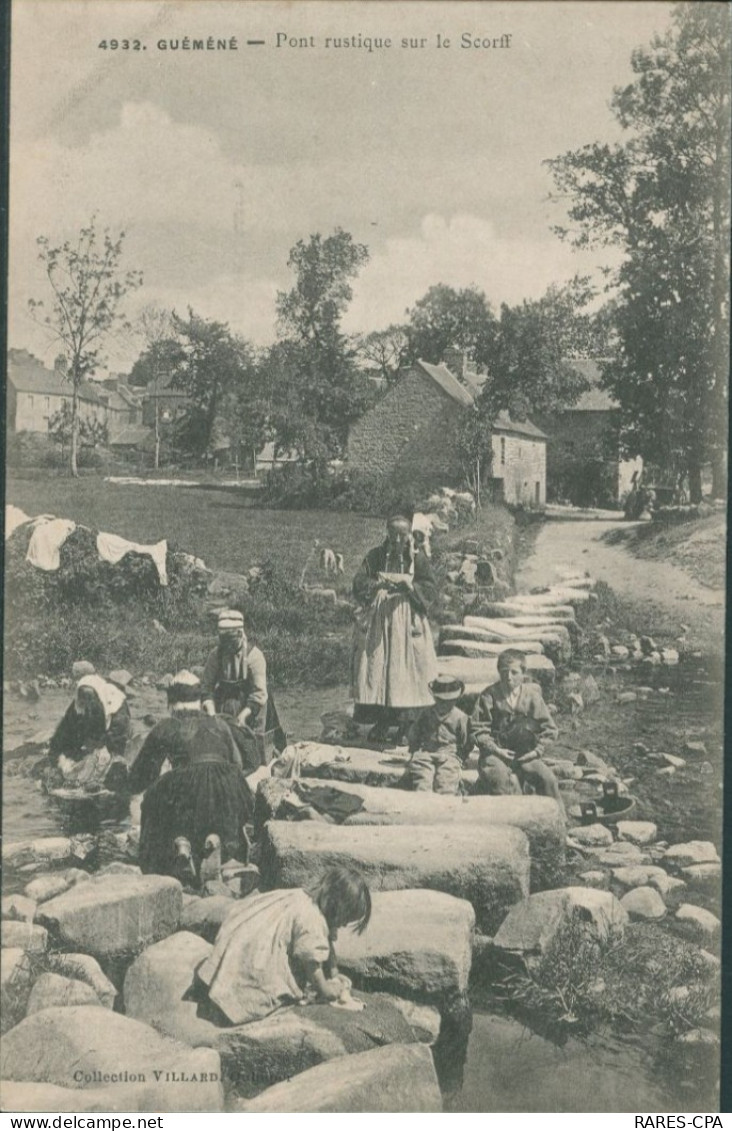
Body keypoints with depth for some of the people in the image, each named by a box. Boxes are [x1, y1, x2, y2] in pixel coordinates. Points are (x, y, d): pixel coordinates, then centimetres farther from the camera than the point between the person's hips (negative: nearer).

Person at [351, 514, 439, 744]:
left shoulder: (418, 557, 5)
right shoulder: (375, 556, 8)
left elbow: (430, 589, -1)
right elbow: (358, 584, 0)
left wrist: (407, 583, -16)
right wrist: (377, 583, -19)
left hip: (407, 621, -1)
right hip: (378, 620, 1)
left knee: (406, 671, -5)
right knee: (377, 669, -4)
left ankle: (407, 727, 0)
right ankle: (381, 726, 1)